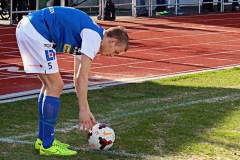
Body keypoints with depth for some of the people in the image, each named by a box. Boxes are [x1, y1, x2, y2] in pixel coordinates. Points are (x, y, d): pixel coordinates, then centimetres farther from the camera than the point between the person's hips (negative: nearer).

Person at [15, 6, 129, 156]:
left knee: (50, 85, 17)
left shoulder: (86, 37, 21)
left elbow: (79, 78, 25)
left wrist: (86, 110, 25)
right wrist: (84, 111, -6)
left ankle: (43, 139, 23)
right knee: (55, 86, -6)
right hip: (34, 31, -11)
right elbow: (82, 77, -10)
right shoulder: (94, 36, -8)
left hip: (26, 29, 11)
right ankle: (47, 145, -1)